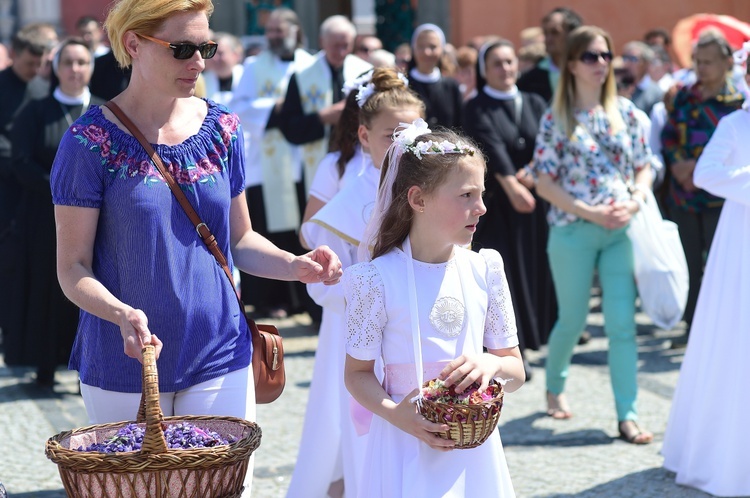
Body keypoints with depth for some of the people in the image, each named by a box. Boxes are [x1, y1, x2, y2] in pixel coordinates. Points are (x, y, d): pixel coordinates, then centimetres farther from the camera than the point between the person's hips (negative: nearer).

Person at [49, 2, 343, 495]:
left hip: (219, 361, 3)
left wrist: (296, 265, -8)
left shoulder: (223, 129, 3)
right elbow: (73, 268, -9)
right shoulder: (92, 141, -11)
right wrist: (122, 315, -28)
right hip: (125, 367, -3)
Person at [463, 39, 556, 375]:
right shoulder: (477, 109, -1)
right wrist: (511, 184, -33)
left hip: (534, 201, 4)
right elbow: (492, 146, -18)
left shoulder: (535, 104, 12)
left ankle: (522, 345, 14)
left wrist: (527, 174, -21)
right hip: (495, 204, -4)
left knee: (533, 270, 4)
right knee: (501, 275, -6)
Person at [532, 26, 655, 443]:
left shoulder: (625, 111, 6)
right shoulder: (557, 118, -3)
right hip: (573, 232, -2)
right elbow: (546, 184, -6)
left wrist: (633, 204, -9)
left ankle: (628, 416, -1)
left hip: (620, 231, 2)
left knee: (623, 323, -3)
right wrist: (590, 212, -15)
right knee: (573, 319, 9)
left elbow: (643, 168, 10)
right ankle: (555, 387, 36)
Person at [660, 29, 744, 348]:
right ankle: (693, 326, 23)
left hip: (718, 198, -5)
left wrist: (697, 166, -16)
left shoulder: (738, 101, -7)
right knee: (689, 264, 12)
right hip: (682, 195, 5)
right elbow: (668, 135, 11)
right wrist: (678, 164, -8)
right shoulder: (684, 97, 8)